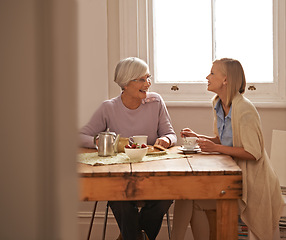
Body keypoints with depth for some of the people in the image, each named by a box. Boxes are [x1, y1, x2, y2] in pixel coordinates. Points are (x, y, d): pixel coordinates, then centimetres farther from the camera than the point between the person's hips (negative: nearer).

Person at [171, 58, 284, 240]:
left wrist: (216, 148, -23)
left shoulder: (245, 110, -20)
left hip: (251, 180, -8)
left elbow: (253, 153, -22)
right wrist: (198, 137, 2)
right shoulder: (218, 104, 8)